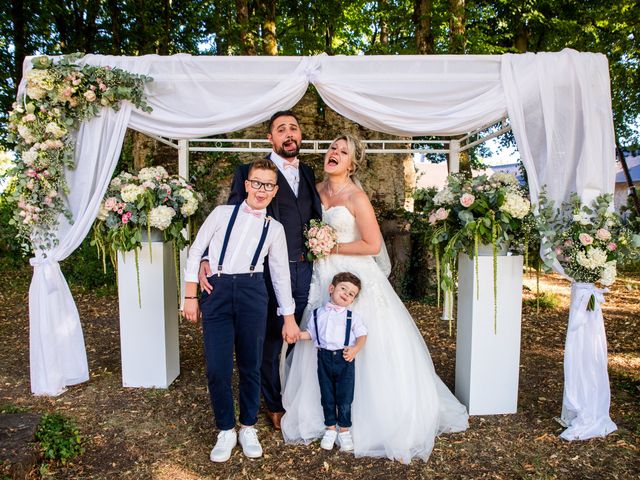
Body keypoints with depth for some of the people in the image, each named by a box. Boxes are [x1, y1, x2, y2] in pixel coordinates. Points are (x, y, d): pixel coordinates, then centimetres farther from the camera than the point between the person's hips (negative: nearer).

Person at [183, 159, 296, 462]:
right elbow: (195, 252, 7)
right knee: (217, 368, -2)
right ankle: (225, 430, 22)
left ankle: (248, 428, 32)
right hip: (217, 292, -1)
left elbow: (281, 274, 12)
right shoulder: (222, 213, 6)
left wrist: (289, 317, 12)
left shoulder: (274, 229, 9)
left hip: (252, 294, 1)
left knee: (251, 366, 9)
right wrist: (190, 296, 2)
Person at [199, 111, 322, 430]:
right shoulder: (250, 172, -3)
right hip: (271, 272, -4)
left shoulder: (308, 174, 14)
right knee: (271, 341, 9)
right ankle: (274, 406, 30)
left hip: (306, 270, 5)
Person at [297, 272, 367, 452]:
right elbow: (310, 333, 13)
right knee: (327, 396, 12)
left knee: (344, 398, 4)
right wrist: (297, 335, -4)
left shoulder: (353, 317, 1)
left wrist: (355, 349, -18)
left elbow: (362, 335, -1)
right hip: (324, 358, 2)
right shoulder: (317, 313, 6)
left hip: (344, 359, -2)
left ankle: (344, 430, 22)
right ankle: (330, 428, 29)